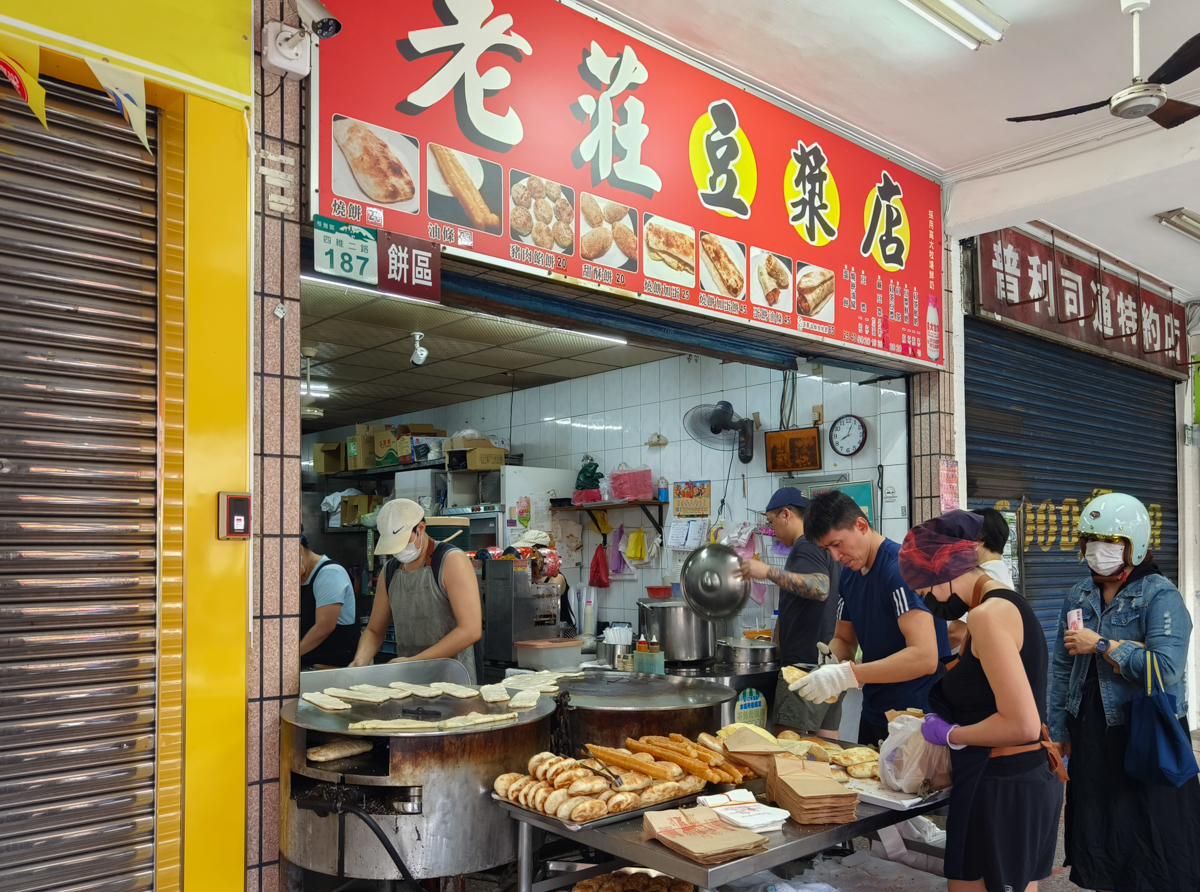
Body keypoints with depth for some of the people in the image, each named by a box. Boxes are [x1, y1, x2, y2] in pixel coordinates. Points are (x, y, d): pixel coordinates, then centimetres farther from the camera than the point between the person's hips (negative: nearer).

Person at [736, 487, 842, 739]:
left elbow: (820, 588, -31)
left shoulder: (806, 547, -12)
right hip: (829, 661, 10)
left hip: (807, 663, -10)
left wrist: (769, 572, -30)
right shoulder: (821, 547, 20)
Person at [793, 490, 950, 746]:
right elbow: (844, 639, 15)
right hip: (873, 715, 8)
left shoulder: (900, 567, -22)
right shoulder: (849, 574, 5)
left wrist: (845, 675, -32)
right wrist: (830, 662, -9)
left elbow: (925, 657, -30)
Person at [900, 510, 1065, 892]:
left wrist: (949, 735, -11)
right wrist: (937, 720, 15)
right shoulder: (1006, 602, 10)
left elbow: (1023, 725, -24)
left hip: (1003, 790, -10)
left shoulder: (988, 615, -20)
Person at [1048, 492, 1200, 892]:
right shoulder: (1079, 597, 7)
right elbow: (1061, 669, 9)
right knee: (1099, 846, 15)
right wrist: (1059, 733, 8)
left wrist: (1102, 645, -18)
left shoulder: (1160, 595, -10)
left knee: (1155, 859, 5)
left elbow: (1166, 668, -24)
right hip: (1091, 738, 6)